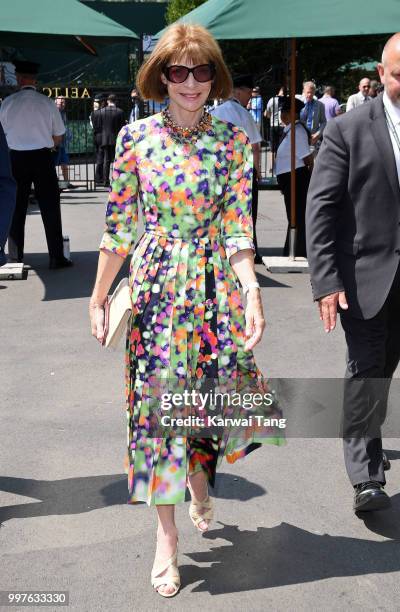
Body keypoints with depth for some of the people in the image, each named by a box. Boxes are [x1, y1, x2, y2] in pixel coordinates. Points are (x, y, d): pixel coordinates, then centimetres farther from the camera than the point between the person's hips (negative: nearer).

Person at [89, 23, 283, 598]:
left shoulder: (232, 140, 0)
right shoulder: (136, 136, -2)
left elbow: (237, 225, -5)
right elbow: (118, 227, 2)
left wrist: (251, 289, -20)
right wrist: (98, 297, 3)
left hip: (216, 286, 1)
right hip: (155, 286, -1)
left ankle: (199, 474, 43)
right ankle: (167, 533, 16)